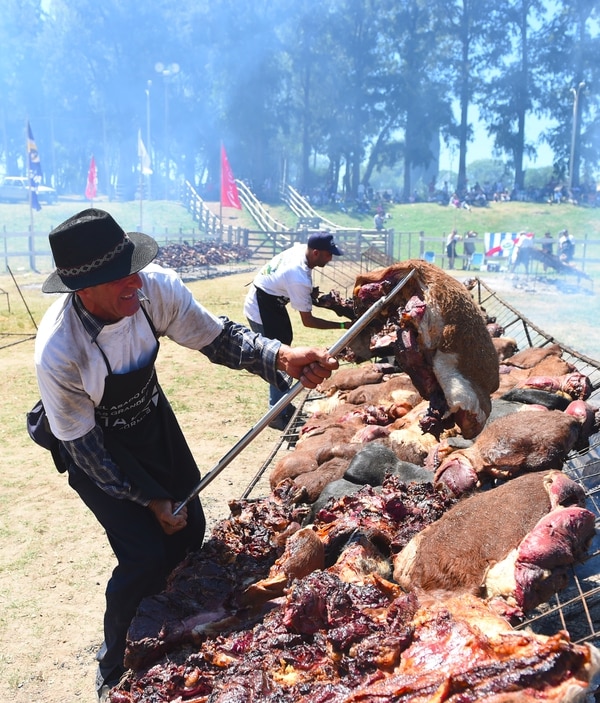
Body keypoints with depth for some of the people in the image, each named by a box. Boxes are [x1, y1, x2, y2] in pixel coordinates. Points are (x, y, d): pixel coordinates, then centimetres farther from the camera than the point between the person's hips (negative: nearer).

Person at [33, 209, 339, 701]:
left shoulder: (155, 286, -27)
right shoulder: (58, 353, -36)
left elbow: (218, 337, -15)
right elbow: (83, 446, -22)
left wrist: (281, 357, -34)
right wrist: (150, 499, -15)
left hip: (152, 418, 5)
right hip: (96, 445, -5)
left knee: (189, 530, 11)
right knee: (147, 556, -10)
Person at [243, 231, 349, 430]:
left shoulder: (300, 248, -11)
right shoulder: (299, 278, -34)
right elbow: (308, 321, -25)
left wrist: (312, 296, 4)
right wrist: (343, 326, -23)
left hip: (271, 301, 9)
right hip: (261, 309, -9)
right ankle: (278, 415, 2)